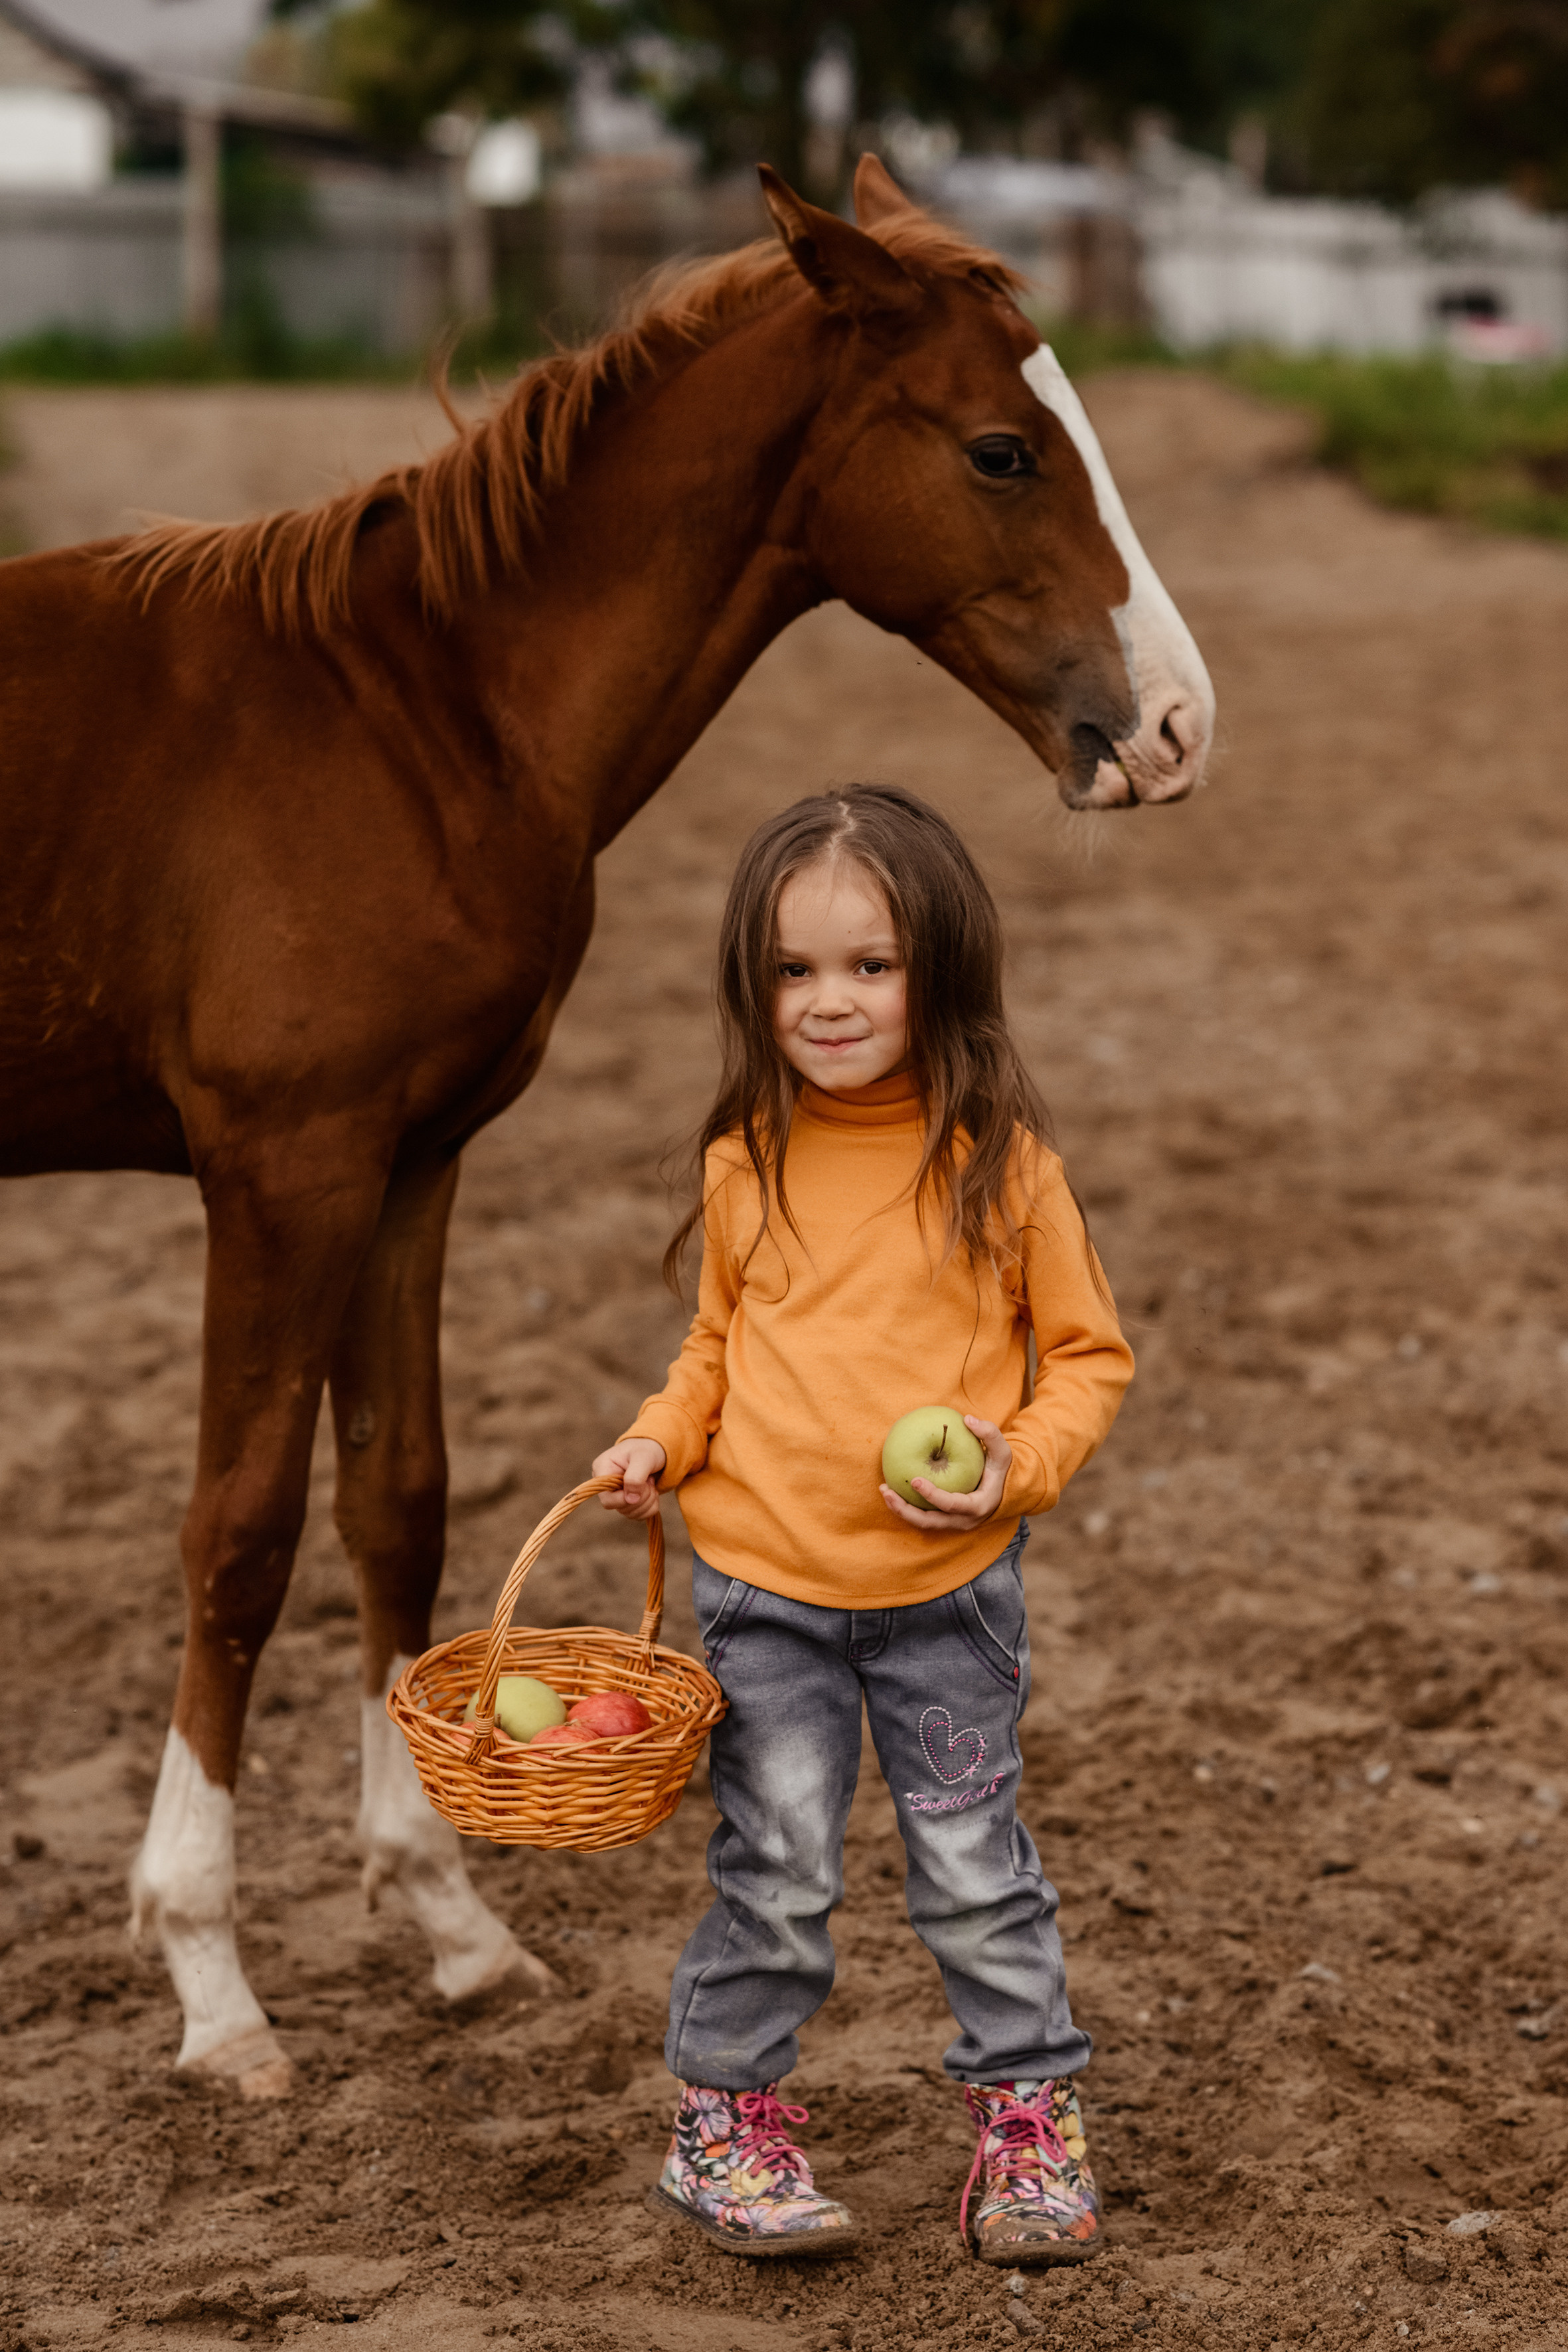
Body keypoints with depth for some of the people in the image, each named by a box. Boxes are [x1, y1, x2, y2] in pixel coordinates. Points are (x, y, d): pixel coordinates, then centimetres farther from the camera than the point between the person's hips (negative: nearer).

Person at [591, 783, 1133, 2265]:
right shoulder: (747, 1164, -1)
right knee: (775, 1875, 8)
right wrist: (664, 1438, 0)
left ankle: (1028, 2114, 25)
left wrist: (1021, 1464, -16)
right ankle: (727, 2117, 25)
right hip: (760, 1585, 1)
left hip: (948, 1590, -1)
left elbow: (1090, 1352, 0)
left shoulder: (1001, 1163, -8)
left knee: (973, 1872, 8)